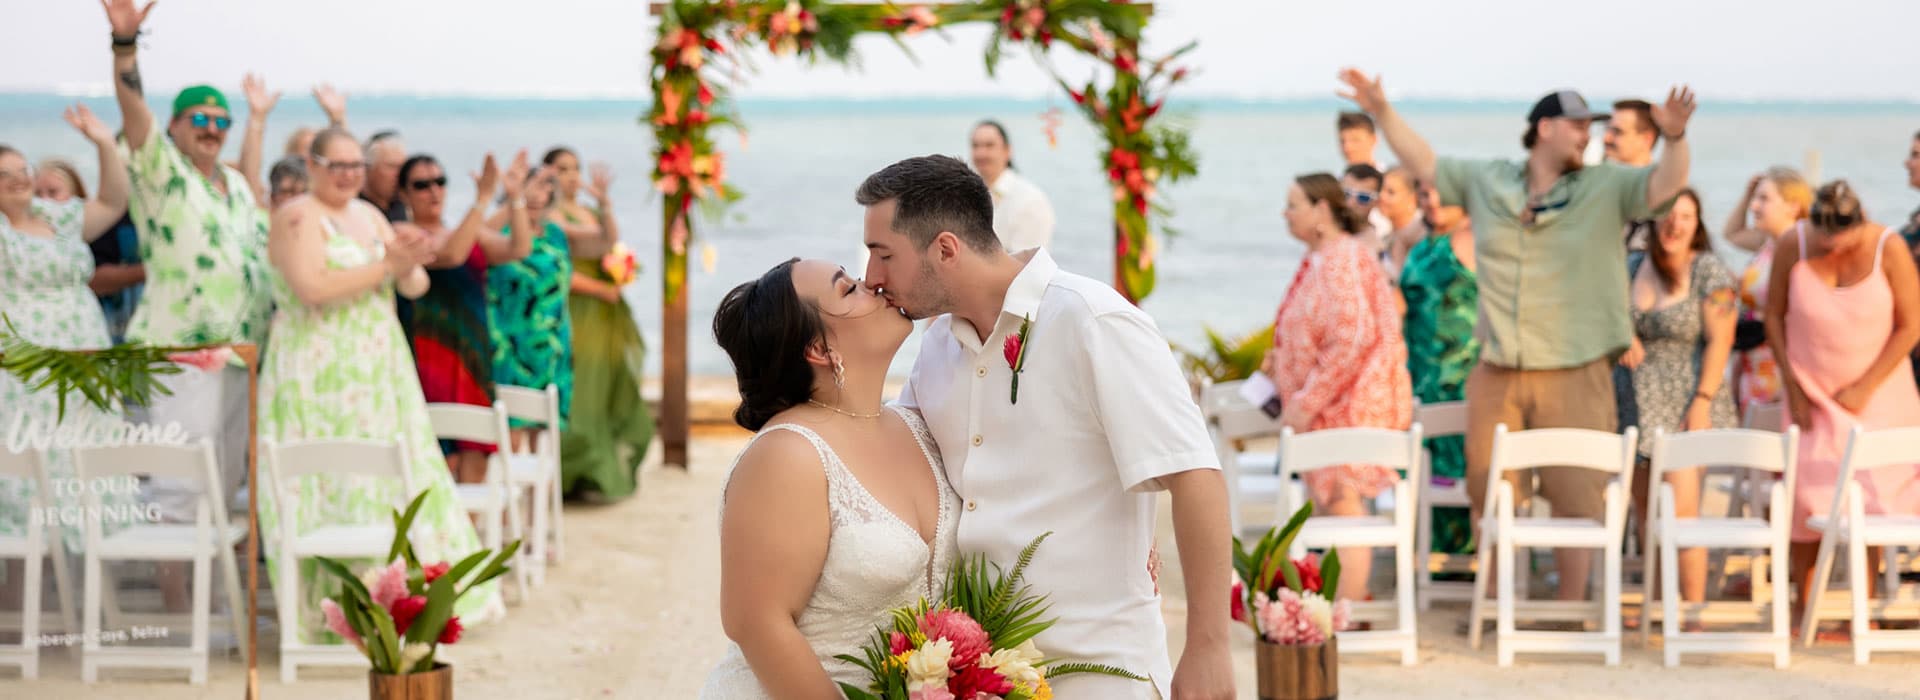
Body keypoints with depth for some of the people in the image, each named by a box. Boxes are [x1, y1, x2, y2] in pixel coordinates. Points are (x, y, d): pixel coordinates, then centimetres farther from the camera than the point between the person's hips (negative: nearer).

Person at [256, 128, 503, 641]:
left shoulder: (368, 215, 16)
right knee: (334, 487, -8)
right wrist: (387, 265, -20)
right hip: (322, 375, -8)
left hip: (377, 374, 8)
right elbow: (312, 288, -22)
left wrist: (408, 266, -11)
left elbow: (416, 287, 13)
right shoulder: (298, 217, -7)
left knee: (390, 481, 7)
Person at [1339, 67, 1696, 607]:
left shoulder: (1605, 189, 3)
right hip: (1496, 373, 3)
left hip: (1574, 373, -2)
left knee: (1575, 496, -2)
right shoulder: (1486, 183, 9)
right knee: (1489, 496, 9)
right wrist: (1382, 112, 11)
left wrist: (1674, 137, -28)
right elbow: (1423, 163, 17)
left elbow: (1666, 184, -10)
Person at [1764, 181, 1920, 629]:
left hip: (1875, 391, -1)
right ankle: (1802, 604, 10)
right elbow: (1775, 315, -1)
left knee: (1872, 492, -2)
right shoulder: (1793, 247, -12)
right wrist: (1792, 386, -5)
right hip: (1812, 391, 1)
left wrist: (1865, 387, -12)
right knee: (1808, 493, -2)